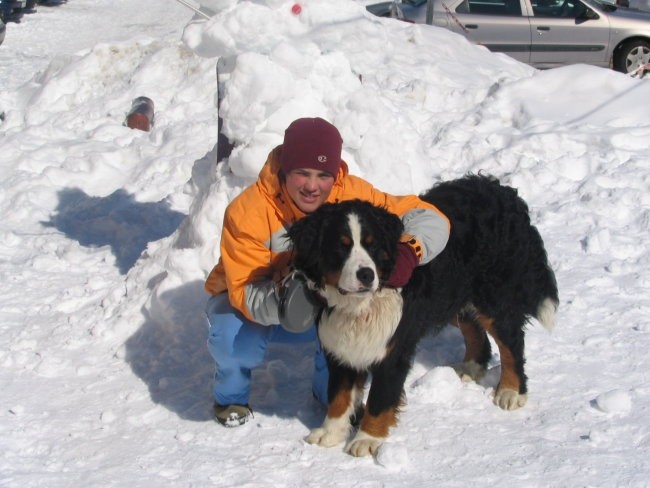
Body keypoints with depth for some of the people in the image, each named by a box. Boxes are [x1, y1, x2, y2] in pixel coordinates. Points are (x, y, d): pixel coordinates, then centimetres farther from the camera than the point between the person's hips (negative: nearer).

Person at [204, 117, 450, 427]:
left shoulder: (350, 194, -23)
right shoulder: (247, 212, -31)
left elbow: (430, 219, -24)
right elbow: (244, 294, -32)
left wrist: (408, 252, -47)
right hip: (250, 302, -2)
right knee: (236, 337, -36)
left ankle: (331, 391, 3)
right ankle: (231, 396, 1)